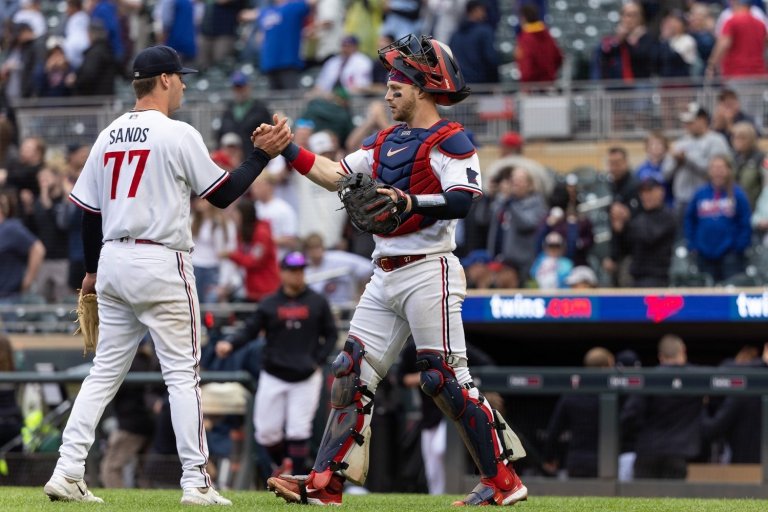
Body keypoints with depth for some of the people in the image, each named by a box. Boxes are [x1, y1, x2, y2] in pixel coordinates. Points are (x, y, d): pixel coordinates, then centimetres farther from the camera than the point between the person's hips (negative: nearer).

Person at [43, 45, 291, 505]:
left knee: (105, 371, 10)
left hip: (113, 261, 6)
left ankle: (68, 472, 2)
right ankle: (196, 483, -3)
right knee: (183, 373, -1)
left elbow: (88, 211, 13)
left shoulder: (108, 136, 10)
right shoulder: (179, 135, -9)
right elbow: (224, 194, -3)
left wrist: (92, 270, 24)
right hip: (161, 263, -6)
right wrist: (262, 155, 6)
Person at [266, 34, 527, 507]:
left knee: (446, 378, -11)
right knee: (352, 375, 4)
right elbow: (334, 174, 16)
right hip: (385, 278, 9)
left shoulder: (449, 140, -9)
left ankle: (504, 481, -6)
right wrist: (285, 148, 8)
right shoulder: (386, 141, 18)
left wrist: (411, 203, -35)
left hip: (429, 271, -9)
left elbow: (462, 200, -21)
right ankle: (325, 484, 4)